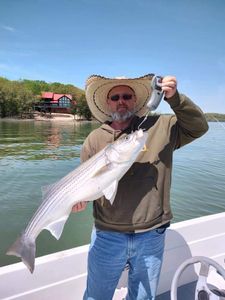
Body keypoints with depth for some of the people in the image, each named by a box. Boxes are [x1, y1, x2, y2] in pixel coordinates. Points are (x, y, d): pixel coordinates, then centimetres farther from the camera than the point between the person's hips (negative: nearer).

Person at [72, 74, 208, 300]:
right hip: (107, 236, 0)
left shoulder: (161, 127, -3)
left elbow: (198, 127, -5)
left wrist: (174, 98, -18)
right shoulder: (94, 139, -4)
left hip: (151, 236, 1)